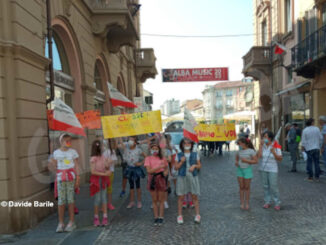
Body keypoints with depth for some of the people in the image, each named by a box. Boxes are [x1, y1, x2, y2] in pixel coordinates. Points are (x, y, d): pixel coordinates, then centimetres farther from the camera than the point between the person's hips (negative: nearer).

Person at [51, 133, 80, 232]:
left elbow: (76, 166, 2)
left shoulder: (73, 152, 3)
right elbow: (56, 166, 15)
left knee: (71, 200, 1)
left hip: (71, 177, -1)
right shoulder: (56, 152, 7)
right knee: (61, 201, 0)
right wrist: (53, 162, -5)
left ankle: (71, 222, 11)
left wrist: (77, 178, -3)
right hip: (60, 178, 1)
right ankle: (61, 223, 9)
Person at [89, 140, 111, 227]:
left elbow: (107, 169, 11)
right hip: (96, 180, -5)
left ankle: (105, 217, 10)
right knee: (97, 199, 2)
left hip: (104, 180, 5)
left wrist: (108, 164, -9)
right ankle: (96, 218, 15)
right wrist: (104, 174, -21)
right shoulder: (93, 159, -12)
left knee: (104, 198, 6)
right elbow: (93, 171, -17)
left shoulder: (104, 157, 5)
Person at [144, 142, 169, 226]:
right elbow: (149, 170, -12)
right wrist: (159, 167, -19)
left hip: (161, 179, 1)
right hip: (152, 179, -1)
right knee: (154, 200, 8)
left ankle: (161, 217, 15)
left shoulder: (162, 158, 4)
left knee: (161, 200, 5)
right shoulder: (148, 158, -2)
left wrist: (165, 173, -6)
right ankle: (156, 217, 18)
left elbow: (166, 168, 15)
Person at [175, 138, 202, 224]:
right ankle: (180, 216, 12)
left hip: (193, 177, 1)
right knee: (181, 197, 1)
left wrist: (194, 165, -9)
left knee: (195, 196, 2)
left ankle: (197, 215, 13)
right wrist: (181, 162, -14)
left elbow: (199, 166, 10)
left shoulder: (195, 155, 6)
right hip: (182, 177, 0)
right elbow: (176, 167, 2)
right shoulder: (179, 155, 3)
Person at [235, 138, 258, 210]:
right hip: (240, 170, 4)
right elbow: (237, 157, 20)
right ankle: (242, 203, 14)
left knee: (247, 187, 4)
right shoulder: (240, 151, 2)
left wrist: (246, 161, -23)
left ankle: (247, 203, 18)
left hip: (247, 170, -4)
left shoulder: (251, 151, -13)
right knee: (241, 187, 5)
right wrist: (236, 162, -1)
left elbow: (256, 161, -13)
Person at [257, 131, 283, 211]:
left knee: (273, 186, -5)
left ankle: (277, 203, 10)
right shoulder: (263, 146, -1)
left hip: (272, 169, -3)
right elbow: (259, 156, -11)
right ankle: (267, 202, 20)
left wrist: (274, 153, -23)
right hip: (263, 168, 4)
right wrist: (261, 146, -14)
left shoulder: (276, 147, -10)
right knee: (265, 186, 9)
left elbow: (280, 159, -8)